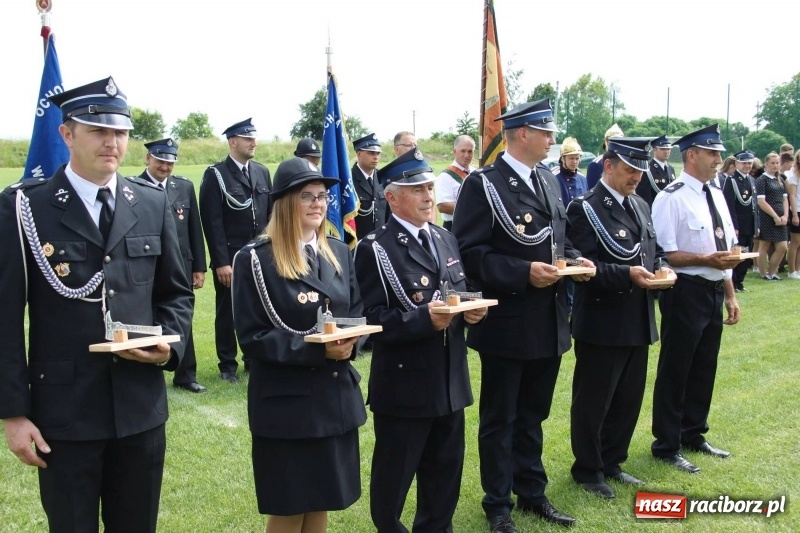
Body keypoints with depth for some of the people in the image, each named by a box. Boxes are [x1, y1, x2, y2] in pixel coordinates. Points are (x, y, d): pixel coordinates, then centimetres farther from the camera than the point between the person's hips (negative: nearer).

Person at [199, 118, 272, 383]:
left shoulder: (262, 171, 10)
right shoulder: (215, 175, -6)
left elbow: (271, 214, 12)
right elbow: (212, 222, -11)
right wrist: (221, 261, -15)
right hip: (229, 258, -4)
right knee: (227, 313, 7)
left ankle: (254, 359, 26)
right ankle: (227, 365, 20)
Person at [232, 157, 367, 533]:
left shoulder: (339, 253, 7)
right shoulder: (255, 259, -11)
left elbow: (357, 313, 12)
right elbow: (252, 337, -14)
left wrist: (349, 341, -12)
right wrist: (317, 349, -24)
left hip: (335, 394, 6)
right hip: (285, 400, -5)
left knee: (322, 500, 17)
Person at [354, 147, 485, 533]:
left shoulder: (445, 239, 11)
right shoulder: (375, 249, -13)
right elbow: (371, 320, -19)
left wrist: (471, 311, -6)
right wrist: (424, 319, -30)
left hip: (450, 380, 7)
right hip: (404, 385, -7)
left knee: (445, 472, 20)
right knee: (393, 476, 10)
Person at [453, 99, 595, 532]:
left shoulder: (547, 180, 10)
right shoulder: (483, 184, -14)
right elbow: (470, 253, -19)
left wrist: (576, 259, -1)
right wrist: (524, 272, -25)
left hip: (549, 322, 7)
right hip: (507, 323, -7)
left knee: (532, 415, 20)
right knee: (499, 419, 10)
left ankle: (531, 493, 36)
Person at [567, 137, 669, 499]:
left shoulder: (641, 207, 13)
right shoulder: (585, 208, -12)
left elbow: (654, 252, 19)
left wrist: (660, 269, -3)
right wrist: (628, 275, -27)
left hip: (638, 321, 8)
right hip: (602, 323, -8)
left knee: (628, 399, 17)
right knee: (592, 402, 6)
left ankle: (611, 463, 33)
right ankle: (588, 471, 22)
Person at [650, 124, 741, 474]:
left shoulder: (716, 196, 11)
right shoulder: (672, 198, -14)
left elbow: (724, 251, 16)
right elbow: (663, 254, -18)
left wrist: (730, 295, 16)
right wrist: (706, 259, -24)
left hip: (714, 292, 8)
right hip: (686, 292, -8)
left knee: (704, 368, 18)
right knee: (675, 370, 3)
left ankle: (693, 435, 34)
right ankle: (666, 446, 17)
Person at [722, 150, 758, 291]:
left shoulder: (751, 180, 15)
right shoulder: (731, 180, -10)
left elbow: (754, 204, 18)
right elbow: (729, 206, -16)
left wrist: (756, 226, 14)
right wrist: (734, 227, -19)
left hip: (750, 228, 8)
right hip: (737, 227, -7)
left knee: (747, 258, 10)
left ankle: (739, 282, 21)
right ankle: (732, 283, 9)